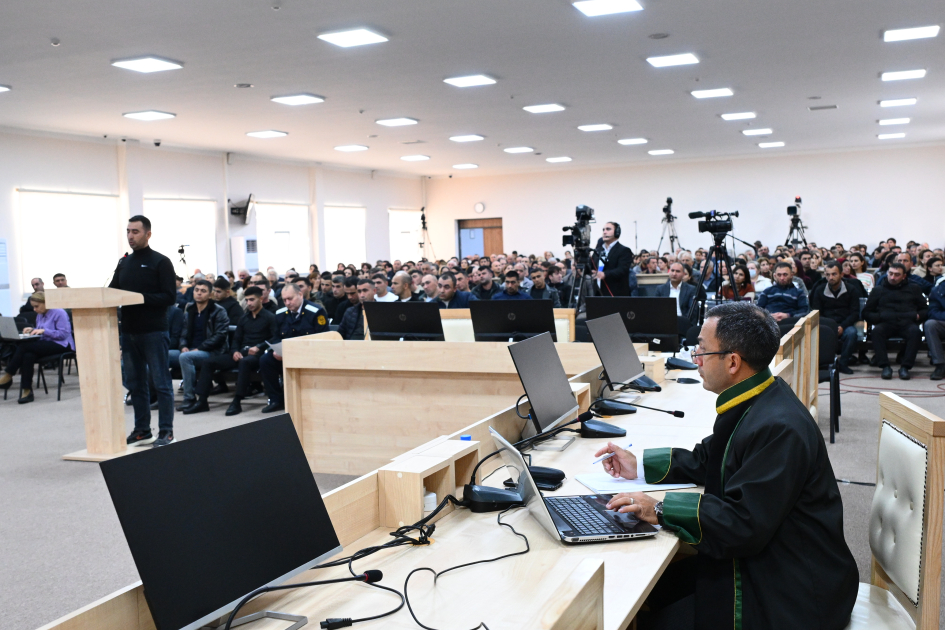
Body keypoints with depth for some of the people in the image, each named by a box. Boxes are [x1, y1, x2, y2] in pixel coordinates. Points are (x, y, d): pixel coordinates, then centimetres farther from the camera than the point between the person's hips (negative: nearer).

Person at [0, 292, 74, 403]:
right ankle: (26, 391, -29)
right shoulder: (40, 315, 17)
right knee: (28, 355, -28)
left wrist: (43, 331, -19)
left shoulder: (59, 313, -9)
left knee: (24, 346, -26)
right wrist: (32, 330, 4)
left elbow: (63, 334, -16)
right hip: (45, 345, 7)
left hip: (61, 346, -7)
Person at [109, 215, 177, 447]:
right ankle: (142, 431, 20)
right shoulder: (124, 263, 15)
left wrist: (142, 297, -21)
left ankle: (166, 432, 4)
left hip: (154, 332, -6)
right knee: (136, 384, 11)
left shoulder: (160, 262, -4)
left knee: (161, 383, -2)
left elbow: (170, 297, -11)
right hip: (129, 332, 6)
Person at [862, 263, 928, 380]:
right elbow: (866, 313, 18)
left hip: (907, 323, 0)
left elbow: (925, 309, 22)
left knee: (915, 331, -35)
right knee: (877, 330, -35)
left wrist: (918, 316, -1)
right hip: (886, 323, 0)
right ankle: (885, 366, -36)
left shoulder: (913, 288, 24)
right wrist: (878, 317, -3)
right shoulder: (878, 290, 22)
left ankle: (905, 367, -34)